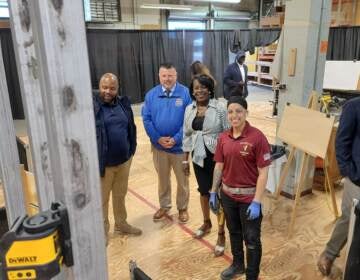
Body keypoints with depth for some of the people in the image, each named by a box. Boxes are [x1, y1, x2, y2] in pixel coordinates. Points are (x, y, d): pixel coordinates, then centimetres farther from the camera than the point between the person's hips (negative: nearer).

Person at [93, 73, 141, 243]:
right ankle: (102, 231, 28)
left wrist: (131, 150, 8)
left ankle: (121, 224, 41)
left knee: (120, 195, 21)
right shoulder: (92, 106, -13)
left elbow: (131, 128, 12)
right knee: (102, 199, 10)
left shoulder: (123, 103, 4)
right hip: (102, 163, -5)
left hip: (124, 160, 5)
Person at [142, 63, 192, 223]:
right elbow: (146, 119, -2)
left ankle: (182, 208, 33)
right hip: (158, 146, 2)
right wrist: (158, 138, -13)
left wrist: (176, 139, -17)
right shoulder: (151, 95, -2)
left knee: (182, 179, 13)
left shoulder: (185, 93, -9)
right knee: (163, 178, 19)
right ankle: (164, 206, 39)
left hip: (180, 145, -2)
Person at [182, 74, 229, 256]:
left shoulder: (219, 108, -12)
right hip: (198, 157, 5)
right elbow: (187, 135, 8)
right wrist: (185, 160, 10)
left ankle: (221, 234, 20)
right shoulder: (189, 109, 2)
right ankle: (206, 223, 43)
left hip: (217, 157, -4)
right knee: (203, 192, 20)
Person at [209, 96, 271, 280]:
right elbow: (219, 166, 8)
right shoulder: (223, 137, 0)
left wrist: (257, 202, -18)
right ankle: (237, 264, 47)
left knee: (251, 239, 8)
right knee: (234, 232, 23)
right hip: (227, 194, 5)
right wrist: (213, 192, 8)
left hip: (249, 196, -5)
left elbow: (263, 172, -16)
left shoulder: (257, 137, -17)